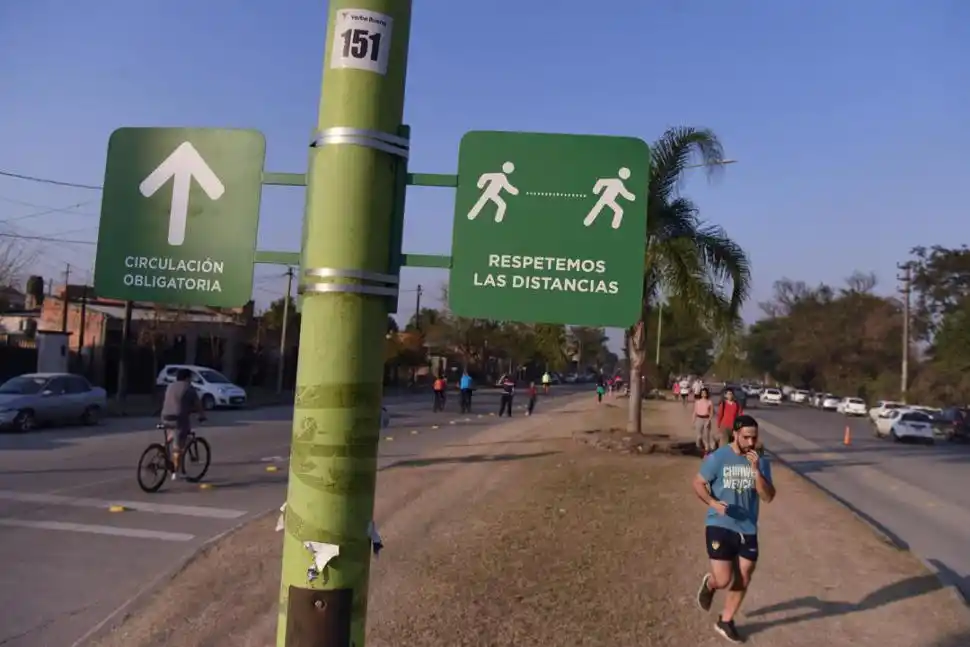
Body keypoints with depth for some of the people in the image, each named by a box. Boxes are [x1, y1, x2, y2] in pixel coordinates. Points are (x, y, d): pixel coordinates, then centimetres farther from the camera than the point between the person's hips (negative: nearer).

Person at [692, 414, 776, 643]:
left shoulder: (761, 462, 0)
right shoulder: (717, 458, -10)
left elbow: (768, 497, -8)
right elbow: (698, 483, -4)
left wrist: (756, 469, -20)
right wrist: (713, 503, -21)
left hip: (748, 530, 4)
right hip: (720, 527, -4)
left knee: (743, 580, 11)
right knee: (724, 581, -9)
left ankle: (725, 622, 32)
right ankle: (709, 583, 28)